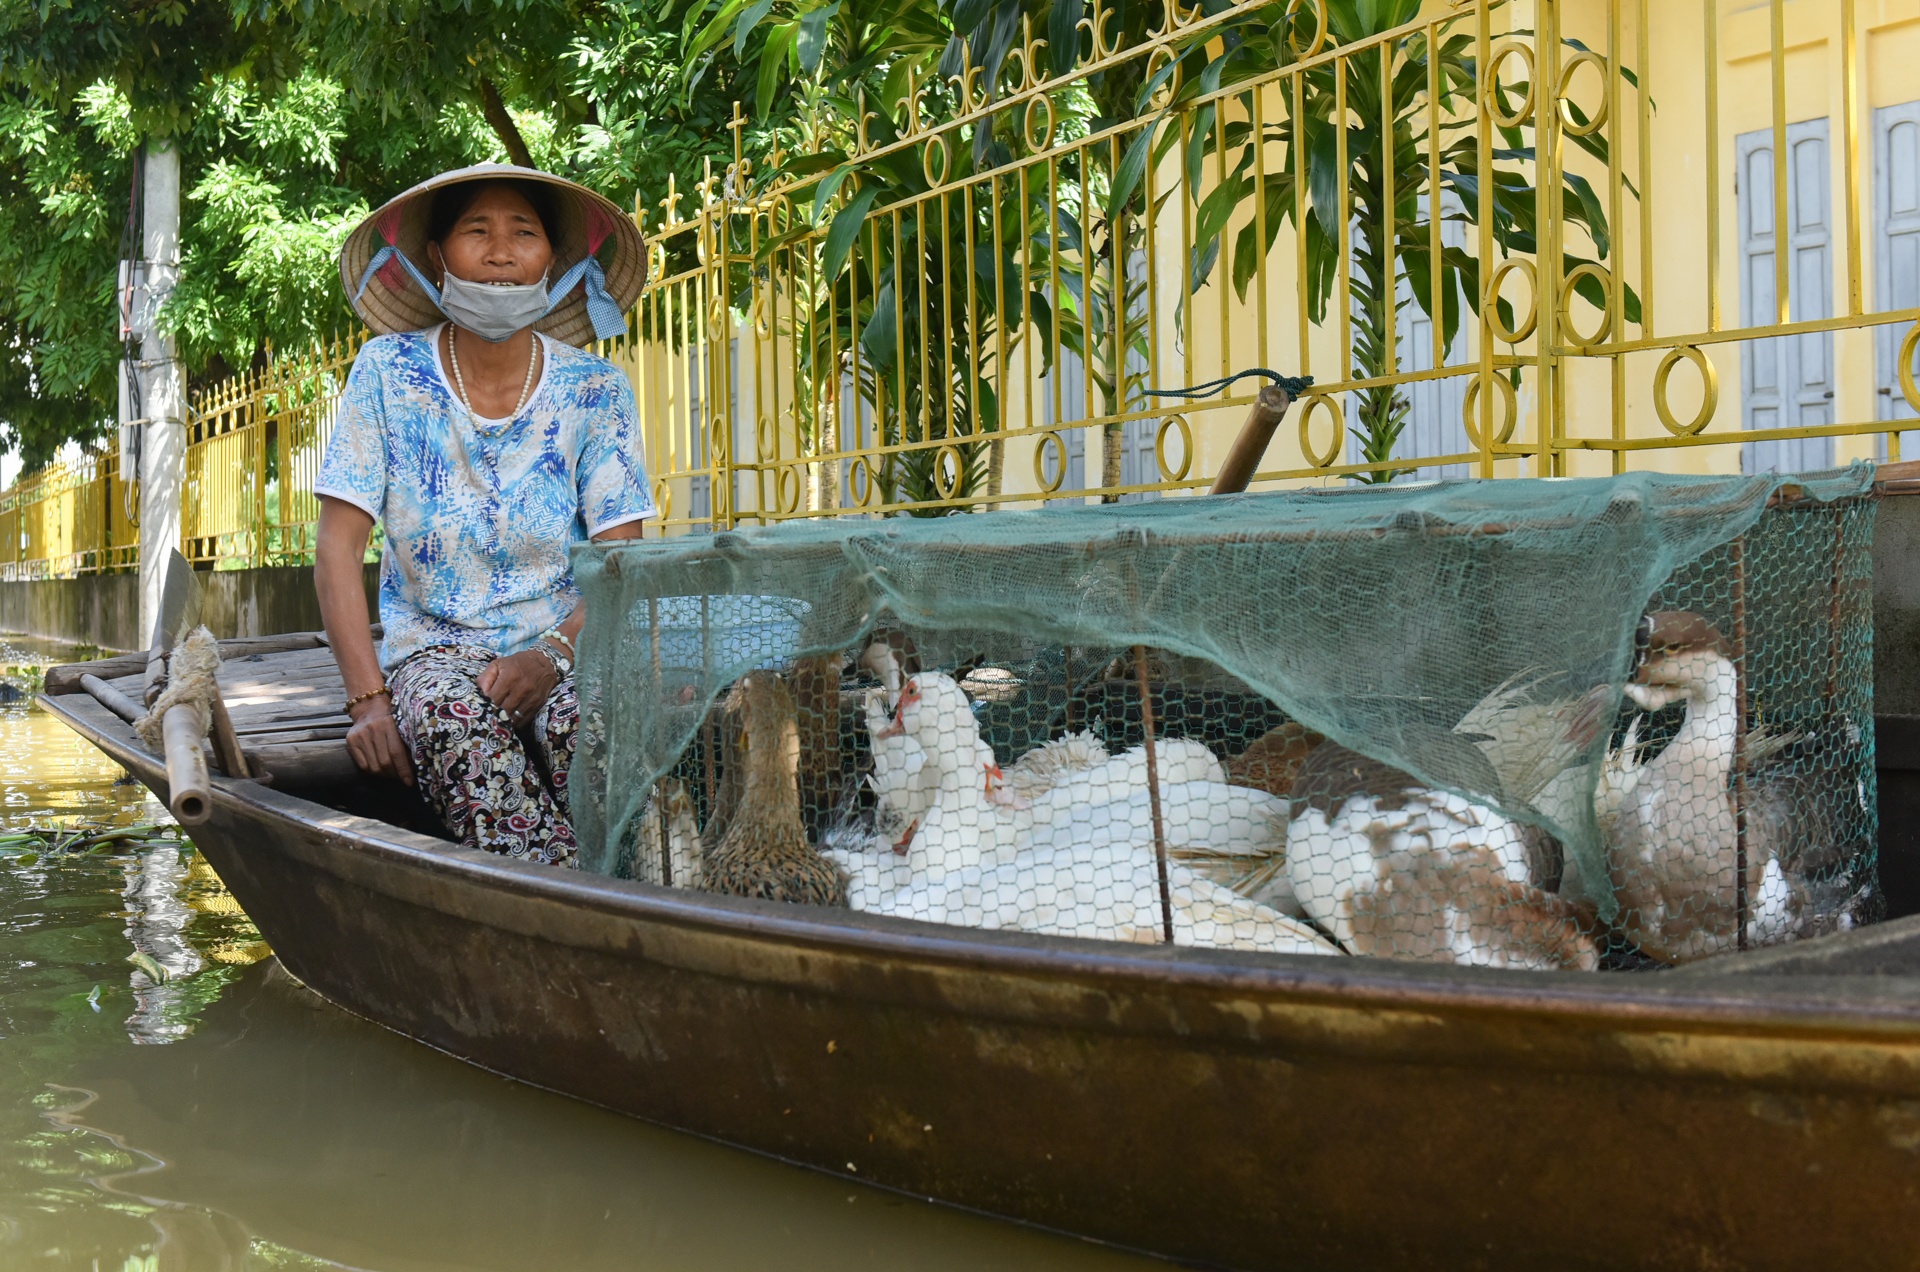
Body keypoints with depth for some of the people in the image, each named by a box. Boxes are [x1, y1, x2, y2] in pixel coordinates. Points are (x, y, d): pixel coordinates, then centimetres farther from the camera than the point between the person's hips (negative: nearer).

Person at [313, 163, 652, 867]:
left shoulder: (596, 389, 2)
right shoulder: (388, 372, 1)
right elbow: (338, 548, -2)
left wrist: (553, 656, -22)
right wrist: (367, 698, -15)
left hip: (561, 654, 0)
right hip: (432, 651, 0)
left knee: (593, 719, -36)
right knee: (453, 715, -36)